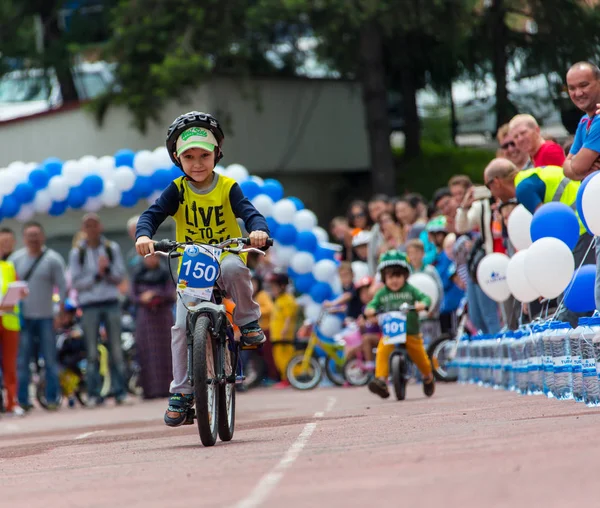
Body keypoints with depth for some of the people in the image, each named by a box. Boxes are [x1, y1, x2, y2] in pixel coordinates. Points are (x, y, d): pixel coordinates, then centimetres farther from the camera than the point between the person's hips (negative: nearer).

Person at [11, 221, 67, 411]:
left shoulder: (53, 259, -1)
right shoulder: (16, 259, 6)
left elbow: (63, 287, -2)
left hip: (46, 317, -1)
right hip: (23, 316, 1)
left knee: (50, 360, 1)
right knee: (22, 360, -1)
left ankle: (52, 399, 6)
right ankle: (22, 400, 3)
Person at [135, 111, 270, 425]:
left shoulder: (227, 188, -3)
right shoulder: (177, 190, -2)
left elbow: (249, 212, -15)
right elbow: (153, 214, -13)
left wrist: (258, 230, -38)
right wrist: (144, 235, -35)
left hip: (226, 257, -1)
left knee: (233, 268, -39)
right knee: (182, 326, -13)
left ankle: (248, 320, -15)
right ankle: (181, 391, -2)